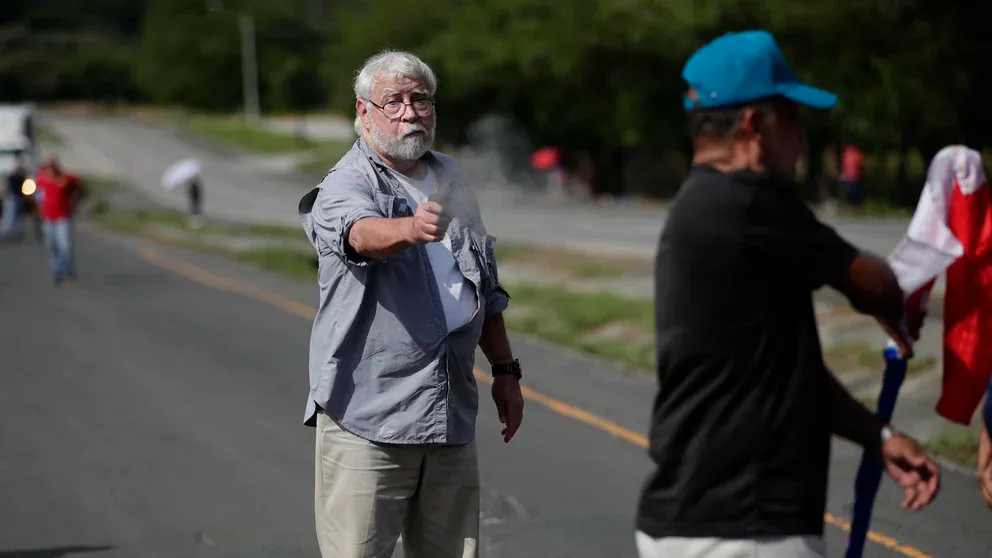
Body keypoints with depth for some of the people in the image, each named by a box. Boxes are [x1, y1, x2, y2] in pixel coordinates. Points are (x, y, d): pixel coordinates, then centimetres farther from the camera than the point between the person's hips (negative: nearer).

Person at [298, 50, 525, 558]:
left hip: (450, 416, 6)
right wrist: (410, 228, -53)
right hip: (366, 419, -6)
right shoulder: (344, 186, -7)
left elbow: (487, 287, 25)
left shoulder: (451, 180, 15)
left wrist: (505, 370, 22)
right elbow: (361, 232, -32)